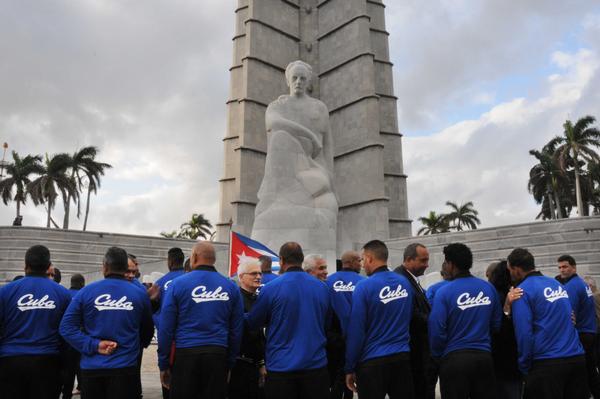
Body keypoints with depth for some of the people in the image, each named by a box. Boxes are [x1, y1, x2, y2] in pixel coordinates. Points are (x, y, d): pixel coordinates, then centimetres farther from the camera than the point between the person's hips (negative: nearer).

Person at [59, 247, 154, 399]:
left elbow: (66, 326, -6)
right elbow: (147, 331, 10)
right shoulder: (140, 294, -1)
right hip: (125, 367, 0)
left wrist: (94, 346, -8)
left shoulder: (86, 291, -4)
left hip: (92, 367, 1)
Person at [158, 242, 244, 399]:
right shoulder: (231, 287, 3)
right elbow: (236, 329, 5)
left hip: (185, 354, -2)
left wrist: (163, 364, 5)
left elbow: (165, 327, -3)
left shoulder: (177, 283, -3)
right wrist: (230, 362, 14)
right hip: (218, 355, 2)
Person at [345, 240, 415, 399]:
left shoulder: (364, 286, -15)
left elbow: (355, 331, -14)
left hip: (373, 361, -5)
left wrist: (350, 368, -6)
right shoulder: (405, 283, 3)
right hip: (402, 357, 5)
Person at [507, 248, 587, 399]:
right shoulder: (557, 283, 13)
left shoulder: (523, 291, -11)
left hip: (548, 363, -7)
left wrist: (524, 366, -4)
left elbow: (524, 333, -15)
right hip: (577, 358, 7)